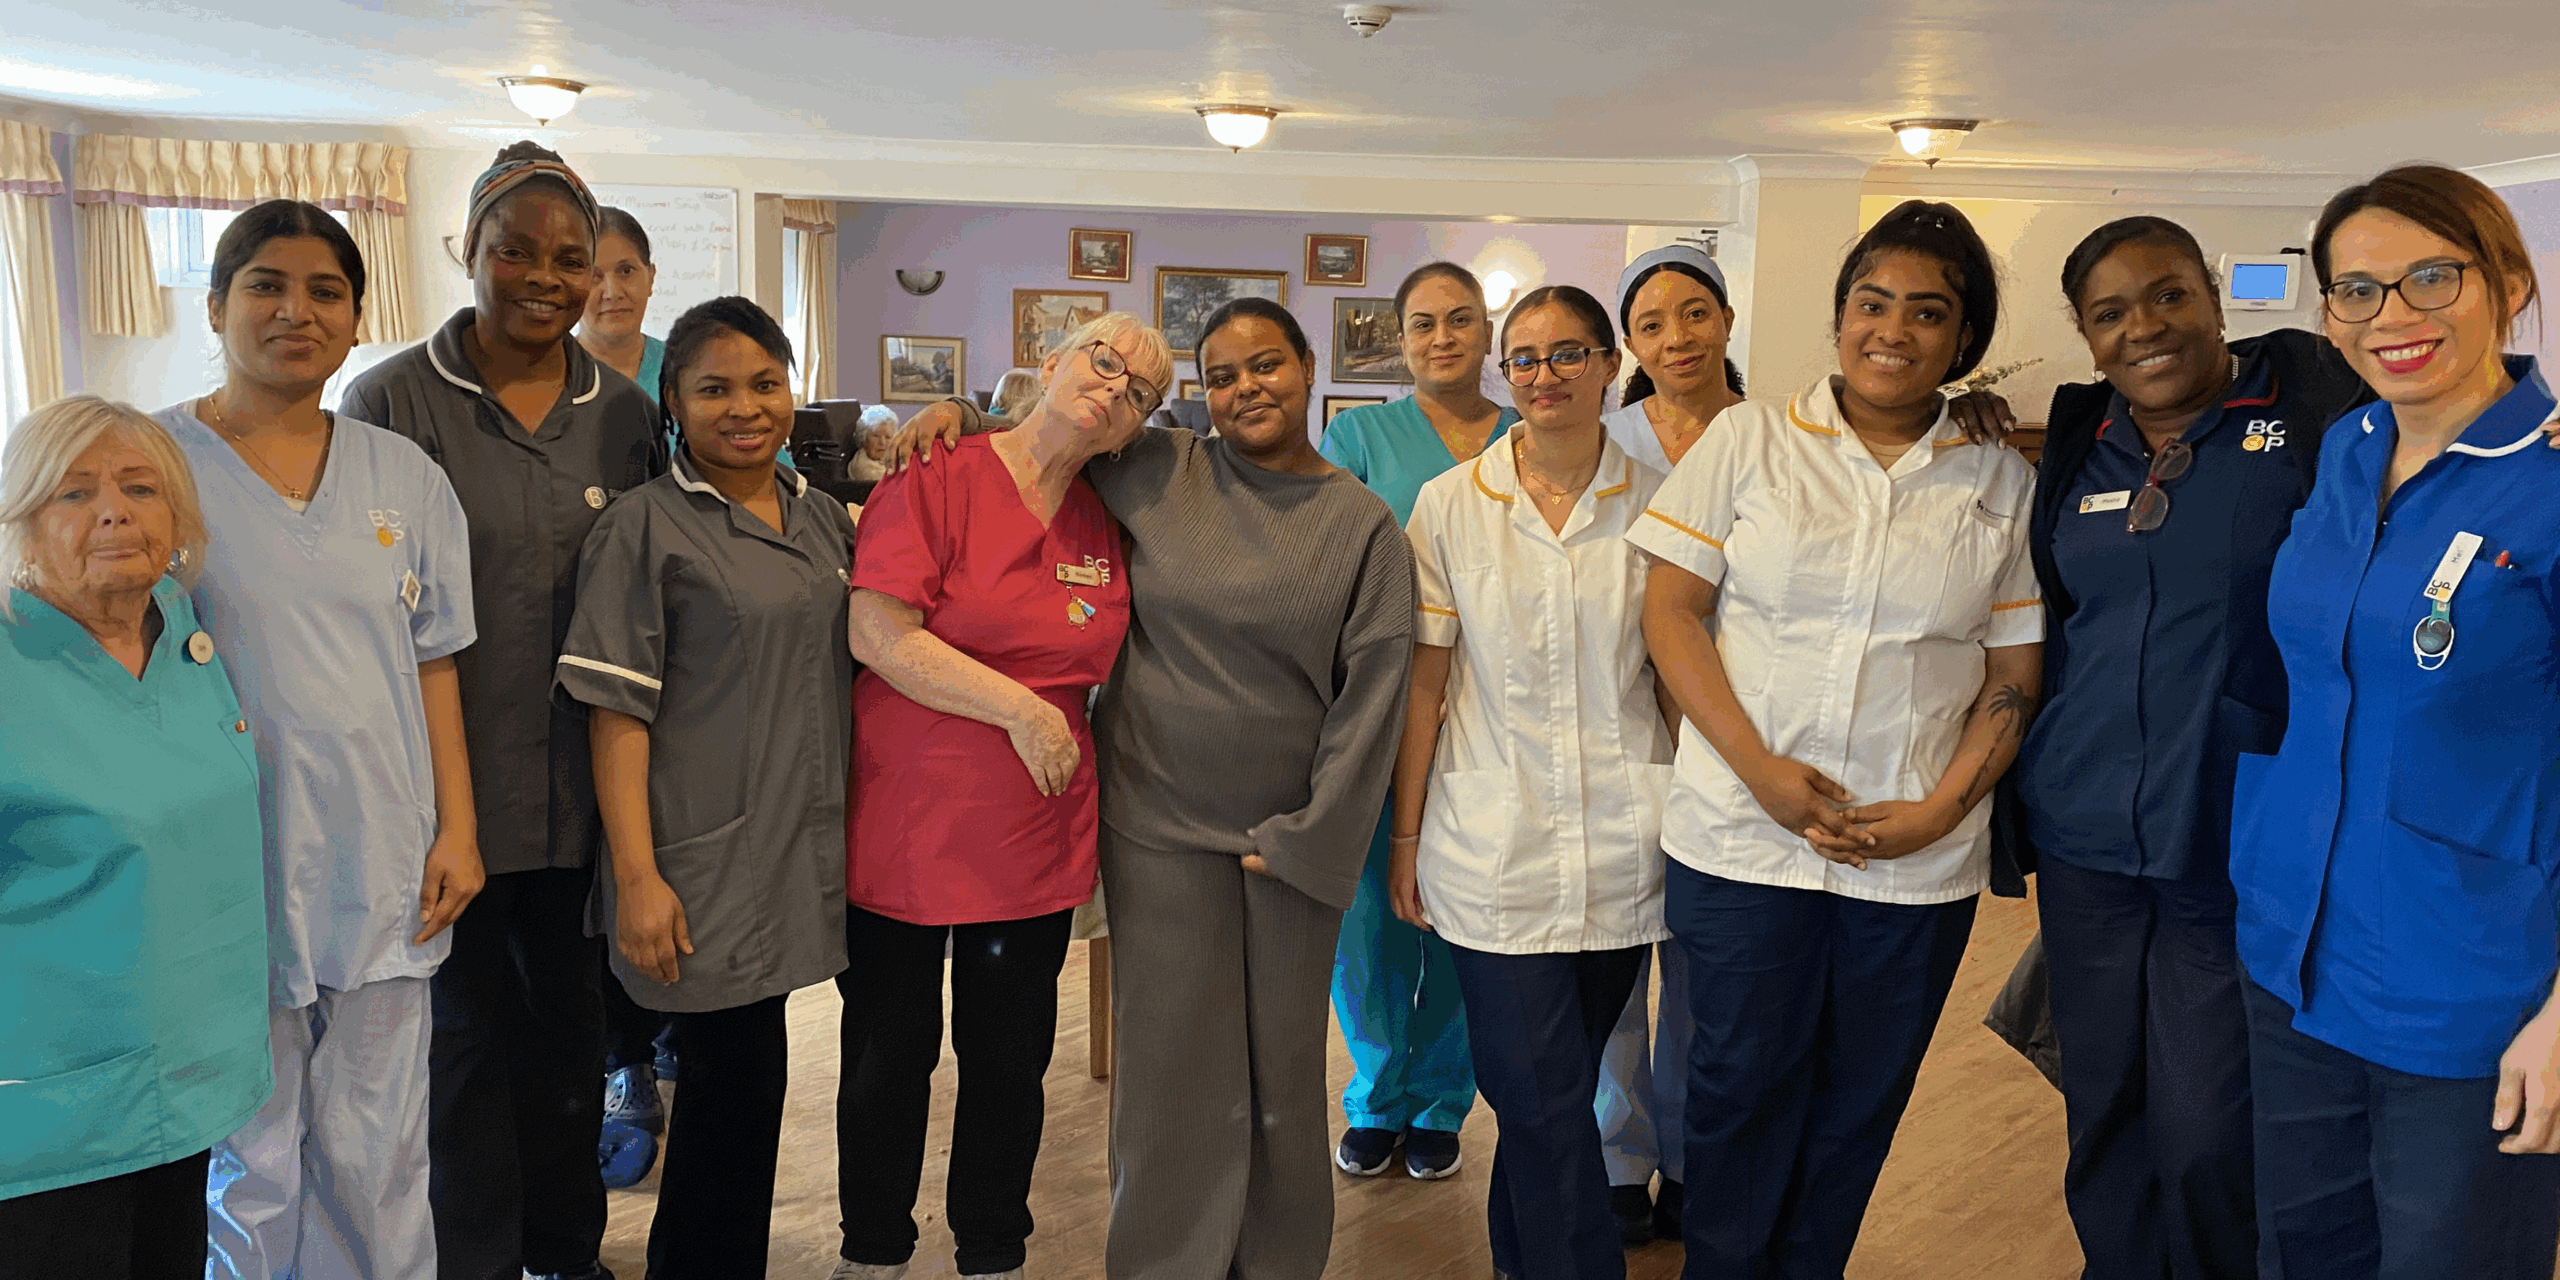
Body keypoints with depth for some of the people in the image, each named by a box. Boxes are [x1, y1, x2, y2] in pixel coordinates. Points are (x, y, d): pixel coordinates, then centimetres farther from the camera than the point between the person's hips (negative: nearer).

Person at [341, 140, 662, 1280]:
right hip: (451, 775, -3)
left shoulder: (625, 415, 4)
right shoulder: (392, 400, -6)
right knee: (467, 1027, 10)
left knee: (571, 1017, 16)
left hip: (582, 785, 3)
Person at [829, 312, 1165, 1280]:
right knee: (888, 1056, 11)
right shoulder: (939, 476, -10)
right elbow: (878, 632, -19)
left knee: (1011, 1061, 14)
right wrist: (1020, 708, -18)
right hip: (903, 829, -4)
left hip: (1036, 841, 4)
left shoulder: (1103, 526, 6)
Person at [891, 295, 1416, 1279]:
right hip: (1160, 825, 0)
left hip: (1293, 841, 0)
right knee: (1172, 1070, 6)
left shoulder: (1365, 526, 1)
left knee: (1283, 1073, 11)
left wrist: (1307, 840, -5)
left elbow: (1370, 691, -2)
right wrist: (958, 413, -1)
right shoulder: (1158, 474, 3)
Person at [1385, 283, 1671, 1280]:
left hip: (1624, 849, 1)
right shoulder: (1451, 503, 0)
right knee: (1546, 1103, -2)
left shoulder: (1654, 501, 2)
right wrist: (1405, 836, 3)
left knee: (1550, 1094, 14)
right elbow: (1425, 683, 3)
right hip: (1494, 847, -1)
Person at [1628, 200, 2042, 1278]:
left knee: (1858, 1107, 13)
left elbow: (2013, 676, 6)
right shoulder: (1749, 440, 2)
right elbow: (1670, 609, -2)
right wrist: (1760, 766, -12)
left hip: (1917, 860, 2)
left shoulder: (2001, 483, 6)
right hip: (1742, 839, -1)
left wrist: (1940, 808, -9)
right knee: (1742, 1089, 8)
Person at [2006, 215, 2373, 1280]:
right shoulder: (2074, 441, 8)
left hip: (2237, 852, -4)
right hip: (2084, 841, 4)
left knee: (2207, 1142, 3)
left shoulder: (2312, 404, -6)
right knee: (2103, 1114, 16)